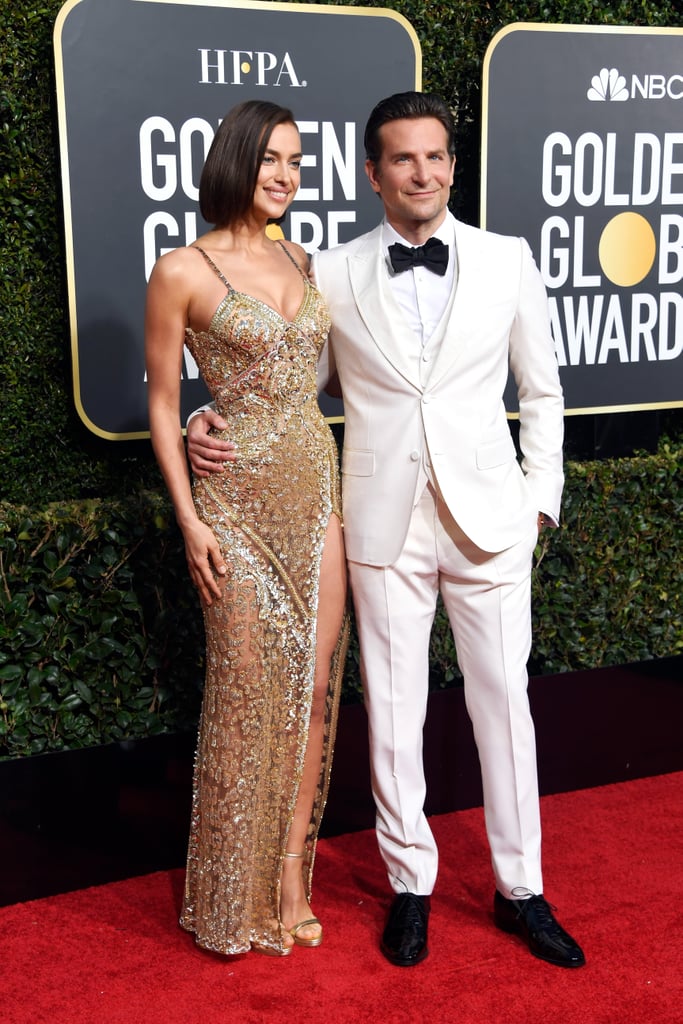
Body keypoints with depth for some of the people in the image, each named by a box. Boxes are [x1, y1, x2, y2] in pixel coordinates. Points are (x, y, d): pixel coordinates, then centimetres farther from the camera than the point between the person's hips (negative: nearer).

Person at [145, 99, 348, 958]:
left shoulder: (301, 260, 10)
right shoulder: (182, 273, -6)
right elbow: (162, 404, -3)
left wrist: (341, 487, 10)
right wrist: (189, 519, -9)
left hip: (318, 489, 5)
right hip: (240, 498, -5)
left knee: (312, 685, 7)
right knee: (249, 691, 1)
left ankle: (292, 874, 21)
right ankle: (243, 898, 20)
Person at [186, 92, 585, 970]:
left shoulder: (507, 261, 4)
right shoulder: (333, 274, 1)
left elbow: (541, 389, 10)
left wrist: (541, 494, 4)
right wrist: (209, 424, -9)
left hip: (488, 518, 1)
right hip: (384, 524, 0)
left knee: (504, 703, 8)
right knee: (393, 711, 8)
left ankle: (520, 890, 25)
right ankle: (410, 882, 28)